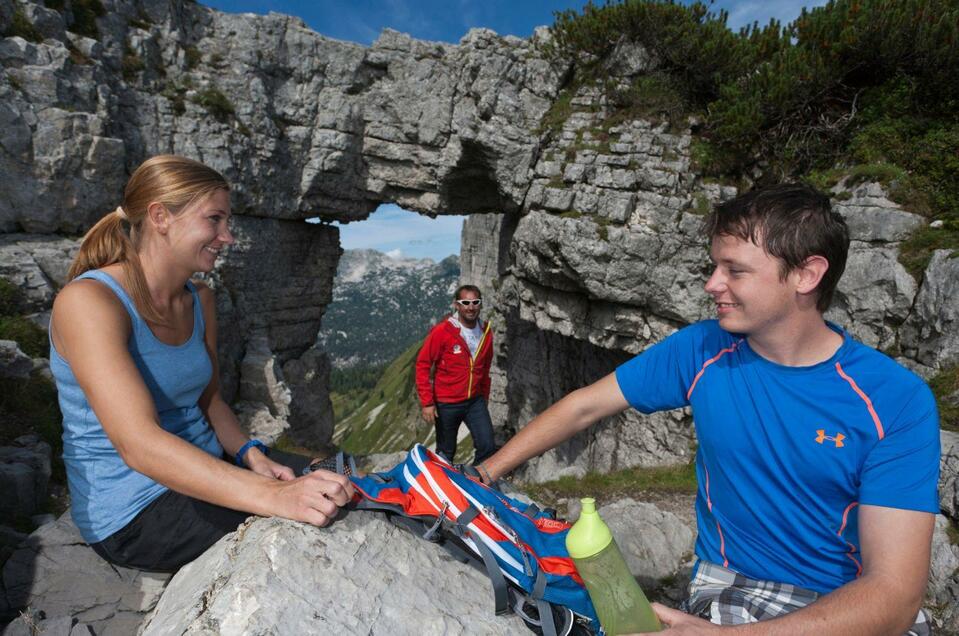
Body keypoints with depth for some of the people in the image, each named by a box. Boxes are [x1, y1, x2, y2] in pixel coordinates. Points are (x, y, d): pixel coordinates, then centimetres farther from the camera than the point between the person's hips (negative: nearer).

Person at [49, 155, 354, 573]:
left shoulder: (200, 299, 3)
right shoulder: (88, 302, -21)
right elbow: (138, 443, -33)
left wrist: (252, 456, -8)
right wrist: (273, 496, -43)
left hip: (205, 470, 7)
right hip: (132, 511, -7)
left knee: (334, 485, -3)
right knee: (310, 536, -19)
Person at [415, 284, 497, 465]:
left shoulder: (486, 332, 0)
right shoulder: (441, 332, -15)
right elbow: (423, 365, -12)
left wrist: (484, 398, 20)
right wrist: (427, 402, -15)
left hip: (475, 401, 4)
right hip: (446, 404, -3)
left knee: (488, 446, -4)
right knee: (446, 452, 12)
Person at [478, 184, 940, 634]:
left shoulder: (897, 401, -14)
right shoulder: (699, 350, -7)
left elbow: (894, 593, -19)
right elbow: (584, 406, -1)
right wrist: (484, 475, -4)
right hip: (732, 587, 0)